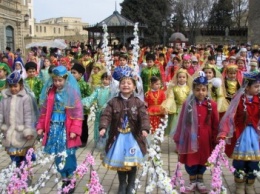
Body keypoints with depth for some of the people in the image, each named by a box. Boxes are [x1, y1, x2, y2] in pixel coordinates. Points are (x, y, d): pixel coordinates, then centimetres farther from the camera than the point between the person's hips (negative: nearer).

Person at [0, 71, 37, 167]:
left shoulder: (25, 98, -9)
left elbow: (28, 115, -11)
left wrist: (28, 131, -14)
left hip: (21, 133, -4)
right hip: (9, 134, 4)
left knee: (23, 156, 6)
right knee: (13, 157, 11)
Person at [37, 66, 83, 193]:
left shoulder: (72, 93, -8)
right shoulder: (50, 92, 4)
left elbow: (77, 113, -9)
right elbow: (44, 111, 11)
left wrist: (74, 130, -14)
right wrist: (40, 126, 8)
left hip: (67, 128, -4)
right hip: (54, 128, 4)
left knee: (69, 155, 1)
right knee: (58, 155, 10)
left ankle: (71, 180, 16)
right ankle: (64, 180, 23)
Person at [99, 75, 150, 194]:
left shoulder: (138, 102, -3)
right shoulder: (113, 102, -1)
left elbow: (144, 117, -13)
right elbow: (106, 115, -10)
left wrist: (145, 129, -31)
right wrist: (103, 127, -28)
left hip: (133, 137, -1)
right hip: (118, 137, 1)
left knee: (132, 162, 7)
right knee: (119, 161, 11)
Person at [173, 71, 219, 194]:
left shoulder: (211, 105, -6)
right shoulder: (187, 104, -8)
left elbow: (215, 124, 0)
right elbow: (182, 122, -2)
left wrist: (215, 139, 2)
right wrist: (178, 139, 1)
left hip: (205, 139, 1)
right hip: (190, 138, -1)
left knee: (203, 159, 14)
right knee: (190, 160, 9)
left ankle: (200, 181, 33)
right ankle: (192, 182, 28)